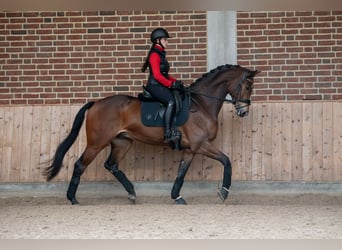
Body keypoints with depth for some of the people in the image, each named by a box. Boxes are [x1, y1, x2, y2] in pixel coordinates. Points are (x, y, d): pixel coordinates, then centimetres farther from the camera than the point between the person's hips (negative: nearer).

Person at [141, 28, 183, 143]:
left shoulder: (161, 54, 21)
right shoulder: (155, 55, -10)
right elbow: (157, 75, -19)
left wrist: (175, 81, 10)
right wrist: (171, 84, -18)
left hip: (161, 86, 10)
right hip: (155, 86, -10)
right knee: (171, 101, -30)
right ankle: (168, 133, -33)